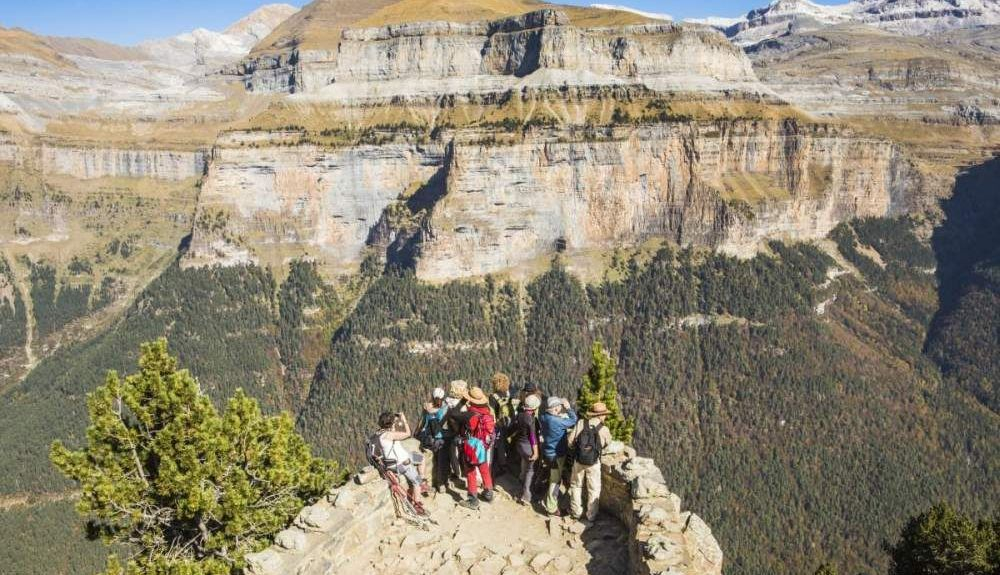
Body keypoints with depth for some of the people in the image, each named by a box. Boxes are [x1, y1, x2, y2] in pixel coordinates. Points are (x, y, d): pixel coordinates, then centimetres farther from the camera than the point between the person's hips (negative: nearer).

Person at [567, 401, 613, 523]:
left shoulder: (581, 423, -12)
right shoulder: (604, 429, -12)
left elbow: (570, 441, -11)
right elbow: (607, 444, 7)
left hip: (578, 460, 1)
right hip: (593, 463, -1)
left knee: (576, 485, 22)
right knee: (594, 489, 17)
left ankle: (577, 512, 32)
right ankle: (591, 515, 26)